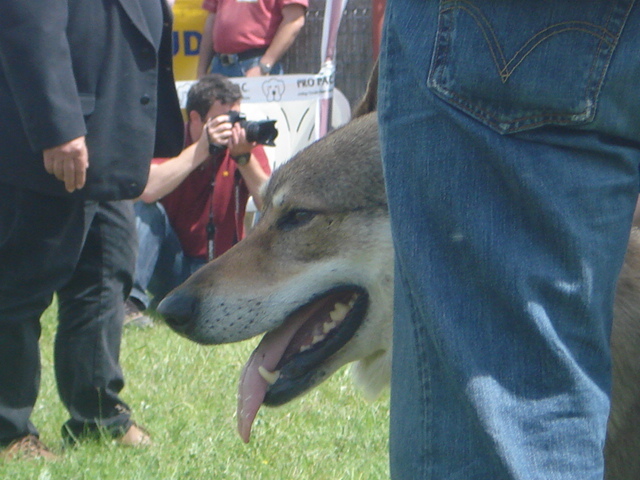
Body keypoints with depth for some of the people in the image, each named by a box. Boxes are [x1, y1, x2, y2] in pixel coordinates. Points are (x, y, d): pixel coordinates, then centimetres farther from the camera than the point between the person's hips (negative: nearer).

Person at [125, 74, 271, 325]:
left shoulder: (246, 142, -5)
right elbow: (147, 191, -33)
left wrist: (244, 157, -29)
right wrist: (202, 148, -31)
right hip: (172, 264, -1)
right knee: (145, 209, -25)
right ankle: (129, 301, -28)